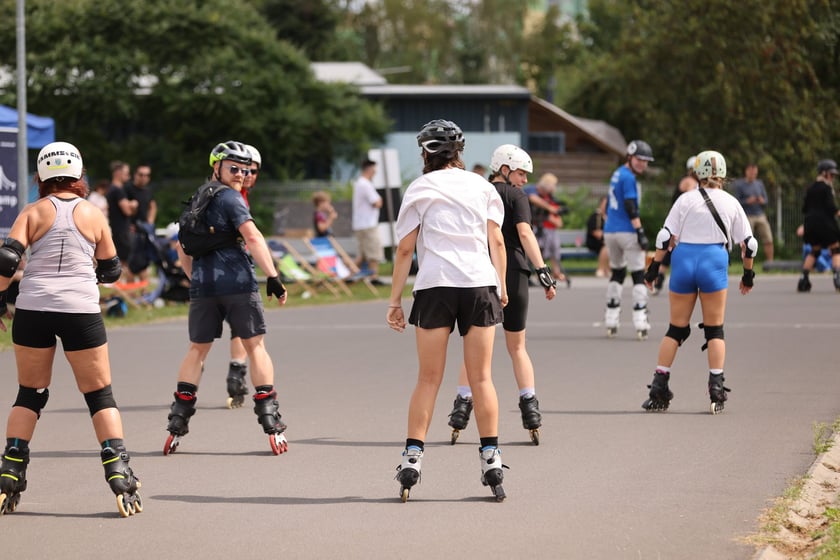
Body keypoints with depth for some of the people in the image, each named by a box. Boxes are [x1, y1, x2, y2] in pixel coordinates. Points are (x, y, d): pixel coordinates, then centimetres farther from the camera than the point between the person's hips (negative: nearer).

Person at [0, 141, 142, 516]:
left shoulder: (34, 213, 4)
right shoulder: (93, 214, 7)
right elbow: (111, 270, 14)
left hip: (33, 309, 1)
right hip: (81, 310, -1)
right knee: (100, 395, 9)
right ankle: (119, 474, -4)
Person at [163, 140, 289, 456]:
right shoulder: (229, 198, -5)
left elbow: (183, 249, 25)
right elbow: (252, 237, -17)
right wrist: (273, 278, -20)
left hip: (202, 287, 6)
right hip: (238, 284, -6)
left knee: (197, 350, 13)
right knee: (255, 346, 1)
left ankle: (177, 424, 7)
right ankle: (270, 422, -3)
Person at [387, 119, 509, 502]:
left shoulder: (419, 189, 6)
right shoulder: (482, 187, 12)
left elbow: (405, 249, 3)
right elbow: (496, 241, 6)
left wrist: (394, 301, 6)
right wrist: (502, 286, 13)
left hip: (434, 285, -1)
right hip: (480, 284, 1)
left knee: (428, 379, 3)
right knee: (481, 378, 5)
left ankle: (412, 458, -3)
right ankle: (491, 459, 1)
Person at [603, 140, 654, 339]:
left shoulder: (616, 175, 15)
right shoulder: (628, 177, -12)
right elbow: (631, 207, -20)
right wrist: (640, 232, -21)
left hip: (610, 231, 9)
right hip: (627, 232, -9)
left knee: (617, 272, 18)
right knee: (638, 275, -4)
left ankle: (611, 322, 16)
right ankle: (640, 322, -10)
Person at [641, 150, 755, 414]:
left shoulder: (686, 200, 3)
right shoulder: (731, 203, 7)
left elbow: (666, 237, -2)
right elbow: (748, 244, 9)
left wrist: (654, 267, 5)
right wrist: (748, 275, 21)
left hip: (683, 261, 0)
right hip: (714, 262, 0)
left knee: (676, 328, 8)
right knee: (714, 329, 8)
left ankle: (658, 388, 5)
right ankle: (716, 388, -1)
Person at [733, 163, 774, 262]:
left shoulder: (759, 183, 13)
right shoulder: (739, 184, 0)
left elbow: (766, 200, 15)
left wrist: (762, 201, -8)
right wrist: (747, 201, -19)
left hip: (760, 216, 4)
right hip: (747, 217, -4)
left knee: (768, 240, -3)